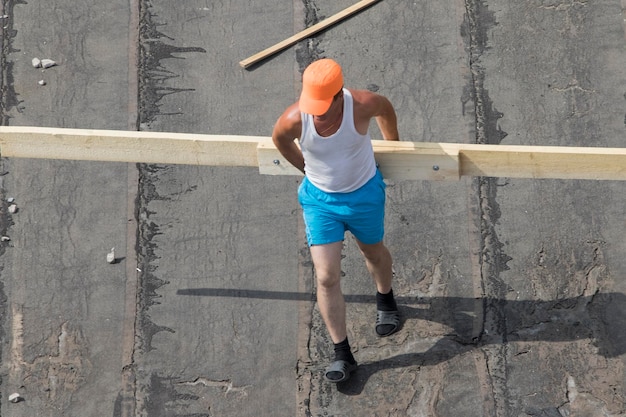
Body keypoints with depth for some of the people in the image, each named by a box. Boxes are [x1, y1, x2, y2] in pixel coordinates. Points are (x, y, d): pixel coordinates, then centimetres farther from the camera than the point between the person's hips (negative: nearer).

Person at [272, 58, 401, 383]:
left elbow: (385, 108, -3)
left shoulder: (362, 105, -30)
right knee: (326, 278, -3)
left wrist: (393, 144, 14)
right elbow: (279, 140, -2)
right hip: (320, 198, 0)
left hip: (364, 194, 0)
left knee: (373, 252, 25)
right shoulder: (293, 120, -28)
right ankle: (342, 354, 10)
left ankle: (385, 300, 58)